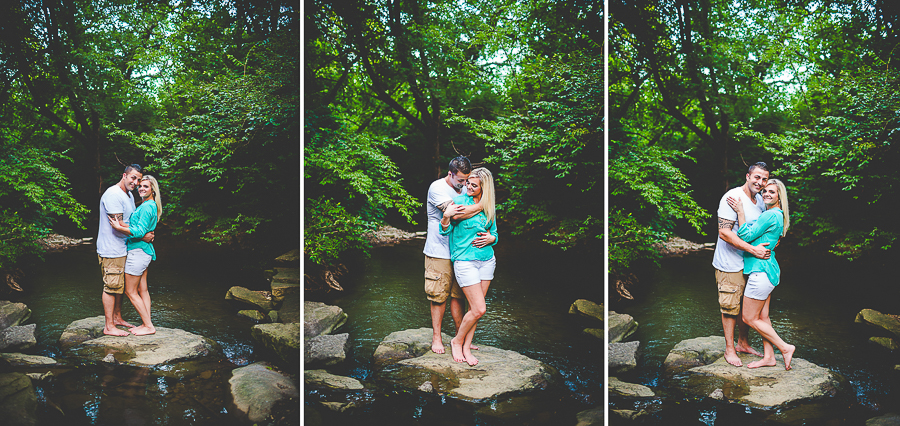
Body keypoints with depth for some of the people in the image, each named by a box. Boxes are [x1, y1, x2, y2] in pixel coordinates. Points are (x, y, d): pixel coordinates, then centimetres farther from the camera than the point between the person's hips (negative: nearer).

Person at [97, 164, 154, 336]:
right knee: (111, 286, -5)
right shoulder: (113, 195, -18)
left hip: (123, 249, 10)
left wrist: (147, 233, 4)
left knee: (120, 285, 19)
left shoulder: (129, 196, 14)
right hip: (111, 250, -10)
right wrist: (142, 236, -18)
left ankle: (117, 317, 32)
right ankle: (108, 326, 2)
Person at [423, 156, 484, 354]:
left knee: (458, 295, 8)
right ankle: (436, 336, 14)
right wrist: (483, 205, -19)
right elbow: (454, 213, -26)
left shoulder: (464, 189, 11)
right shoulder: (437, 188, -12)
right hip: (439, 253, -5)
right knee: (439, 296, 1)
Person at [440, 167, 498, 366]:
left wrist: (490, 238, -5)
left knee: (475, 308, 8)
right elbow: (445, 231, -7)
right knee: (479, 309, -9)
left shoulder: (488, 207, 7)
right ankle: (457, 341, 11)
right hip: (464, 260, -5)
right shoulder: (459, 202, -7)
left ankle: (466, 347, 19)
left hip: (487, 260, 5)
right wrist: (446, 217, -27)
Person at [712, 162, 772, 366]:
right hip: (730, 263, -8)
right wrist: (753, 249, -26)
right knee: (730, 307, 1)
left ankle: (743, 343, 32)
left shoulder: (760, 201, 7)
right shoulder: (733, 197, -19)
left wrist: (771, 241, 5)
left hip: (750, 263, 8)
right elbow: (724, 233, -25)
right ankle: (729, 349, 13)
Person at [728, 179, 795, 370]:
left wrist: (740, 212, -14)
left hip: (761, 271, -10)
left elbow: (746, 236, -16)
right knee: (762, 317, 13)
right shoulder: (776, 215, 14)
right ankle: (769, 357, 18)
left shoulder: (770, 215, -17)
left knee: (749, 318, -1)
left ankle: (785, 348, 4)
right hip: (767, 269, 10)